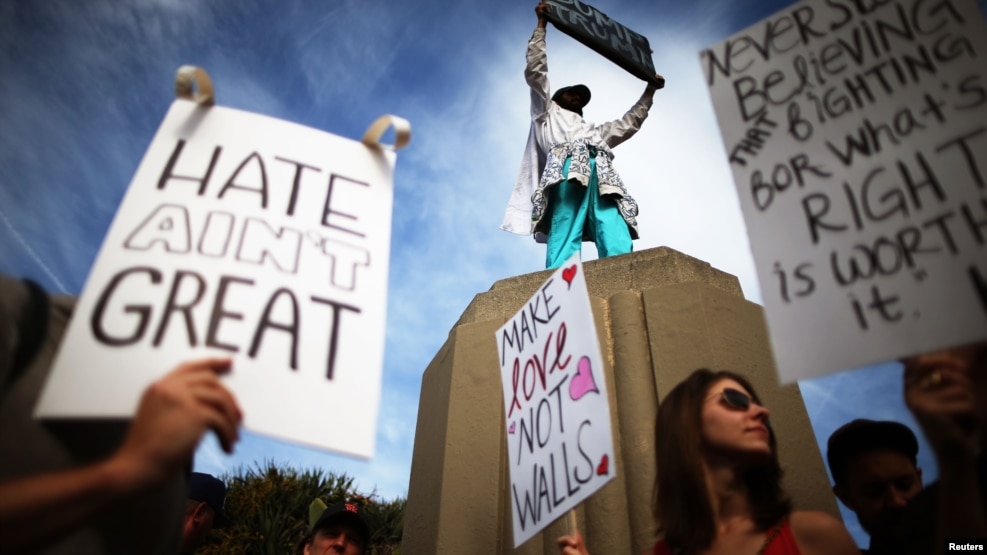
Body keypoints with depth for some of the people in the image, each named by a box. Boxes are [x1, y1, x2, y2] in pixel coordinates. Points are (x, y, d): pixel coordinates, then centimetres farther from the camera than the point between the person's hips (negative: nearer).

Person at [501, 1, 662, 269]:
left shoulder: (595, 131, 46)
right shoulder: (548, 114, 33)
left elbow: (630, 123, 53)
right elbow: (535, 70, 26)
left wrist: (649, 91, 54)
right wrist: (541, 24, 27)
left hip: (603, 178, 5)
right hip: (568, 170, -5)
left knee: (618, 250, -21)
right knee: (565, 239, -26)